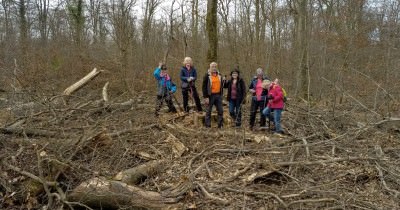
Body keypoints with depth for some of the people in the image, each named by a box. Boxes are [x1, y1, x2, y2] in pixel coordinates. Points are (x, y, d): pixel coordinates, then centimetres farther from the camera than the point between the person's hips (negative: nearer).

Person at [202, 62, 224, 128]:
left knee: (220, 110, 8)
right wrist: (206, 97, -15)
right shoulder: (207, 76, -7)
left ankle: (220, 124, 17)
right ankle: (208, 125, 11)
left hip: (218, 95, 5)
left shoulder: (219, 75, 10)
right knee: (208, 111, 3)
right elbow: (204, 87, -10)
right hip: (210, 95, -5)